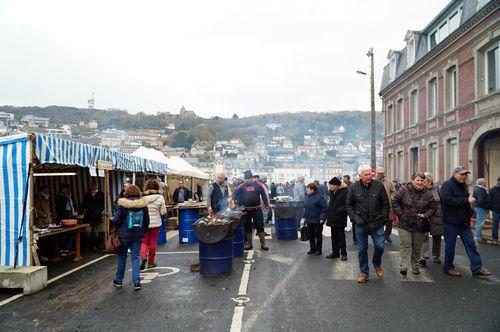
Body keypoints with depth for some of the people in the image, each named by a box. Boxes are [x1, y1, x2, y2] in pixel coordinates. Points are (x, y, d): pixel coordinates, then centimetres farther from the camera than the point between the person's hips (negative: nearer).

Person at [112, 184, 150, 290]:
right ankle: (137, 282, 4)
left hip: (124, 234, -2)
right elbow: (147, 221, 5)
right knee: (135, 258, 8)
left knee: (122, 257, 12)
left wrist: (114, 226, 13)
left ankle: (118, 281, 23)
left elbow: (116, 220, -9)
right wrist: (143, 231, 17)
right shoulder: (143, 204, -2)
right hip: (138, 235, 2)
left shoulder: (123, 204, -12)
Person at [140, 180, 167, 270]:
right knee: (153, 242, 11)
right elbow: (163, 212, -5)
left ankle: (143, 256, -11)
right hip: (156, 223, 0)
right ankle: (150, 262, 19)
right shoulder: (160, 197, -7)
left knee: (144, 241, 13)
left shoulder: (142, 197, -8)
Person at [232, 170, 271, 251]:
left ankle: (263, 244, 11)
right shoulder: (242, 186, 2)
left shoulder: (258, 185, 0)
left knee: (260, 226, 1)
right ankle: (249, 244, 22)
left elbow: (264, 195, 4)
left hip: (257, 209, -2)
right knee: (247, 228, 10)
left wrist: (267, 206, 2)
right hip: (246, 210, 2)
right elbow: (235, 194, 3)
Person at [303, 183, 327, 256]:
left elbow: (324, 208, -15)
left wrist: (322, 218, -18)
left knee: (318, 235, 6)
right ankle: (312, 249, 26)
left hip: (317, 221, -7)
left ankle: (318, 250, 17)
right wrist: (304, 217, 16)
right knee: (311, 236, 14)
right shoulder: (306, 196, 7)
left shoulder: (319, 197, -16)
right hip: (309, 220, 7)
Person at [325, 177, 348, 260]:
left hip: (340, 219, -8)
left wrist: (337, 211, -22)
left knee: (341, 236, 2)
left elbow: (347, 205, -20)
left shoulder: (344, 192, -15)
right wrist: (328, 210, 7)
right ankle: (335, 252, 24)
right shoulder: (332, 192, 11)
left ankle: (343, 253, 13)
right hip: (332, 218, 8)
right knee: (334, 236, 14)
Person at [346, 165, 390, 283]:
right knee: (362, 250, 8)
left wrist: (383, 218, -2)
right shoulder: (353, 188, -2)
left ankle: (377, 264, 31)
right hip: (360, 224, 1)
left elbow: (385, 204, 4)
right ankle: (364, 273, 23)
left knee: (379, 246, -1)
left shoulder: (379, 186, -3)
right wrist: (354, 218, -4)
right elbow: (348, 205, 6)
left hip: (377, 224, 0)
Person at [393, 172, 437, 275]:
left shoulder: (427, 193, 2)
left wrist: (426, 215, -7)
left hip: (419, 225, 3)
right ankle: (404, 266, -7)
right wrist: (401, 214, -10)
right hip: (404, 224, -3)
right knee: (405, 244, -6)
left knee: (417, 246, 12)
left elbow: (433, 207, 9)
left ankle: (415, 266, 26)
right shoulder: (404, 190, -7)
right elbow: (395, 202, -4)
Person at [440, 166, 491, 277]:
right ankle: (448, 268, 15)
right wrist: (466, 201, -24)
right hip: (451, 222, -8)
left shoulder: (464, 185, 15)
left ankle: (477, 268, 10)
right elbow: (448, 199, -25)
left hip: (464, 221, 8)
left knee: (471, 244, 6)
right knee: (450, 245, 2)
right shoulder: (447, 185, -10)